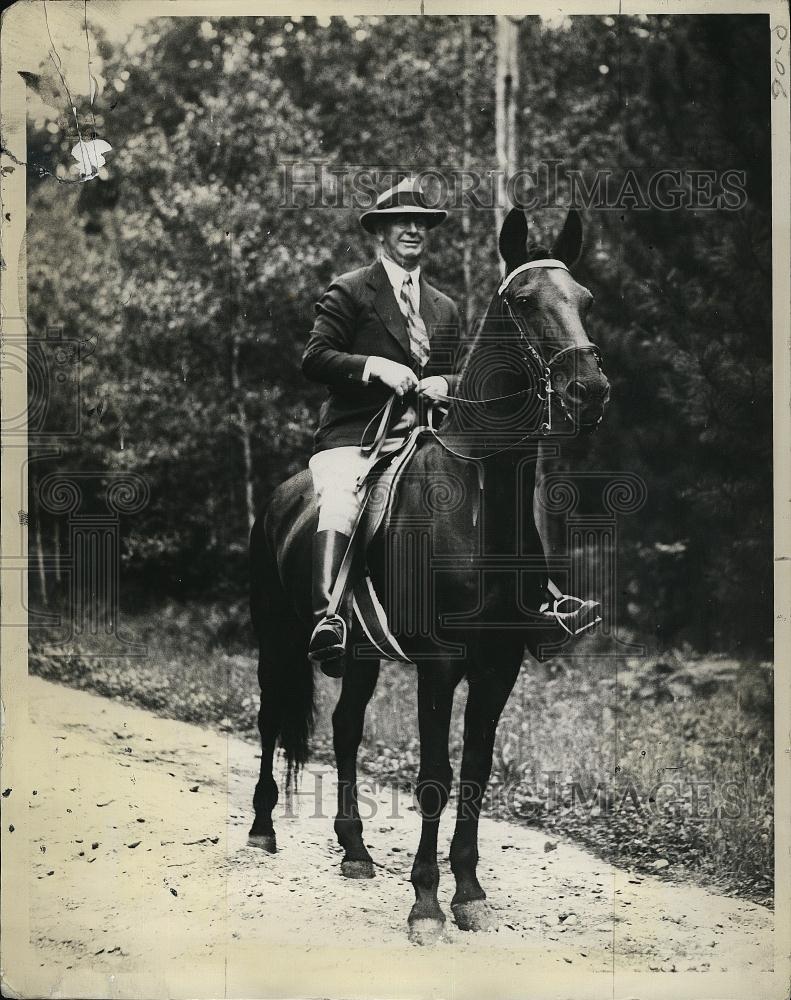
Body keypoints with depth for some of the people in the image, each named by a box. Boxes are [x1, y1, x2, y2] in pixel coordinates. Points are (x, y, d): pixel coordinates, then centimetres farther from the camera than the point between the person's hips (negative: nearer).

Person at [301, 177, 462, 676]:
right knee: (340, 503, -33)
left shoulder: (445, 308, 22)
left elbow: (454, 377, 26)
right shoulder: (350, 292, 5)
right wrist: (375, 366, -17)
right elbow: (315, 358, -4)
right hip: (351, 436, -5)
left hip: (420, 439, 5)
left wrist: (444, 384, 1)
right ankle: (327, 617, -41)